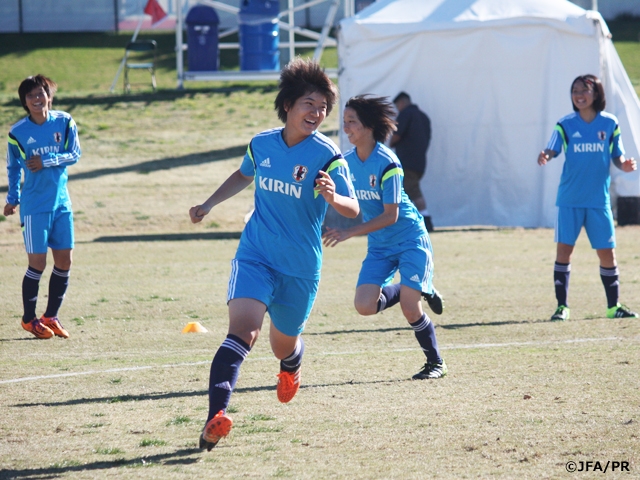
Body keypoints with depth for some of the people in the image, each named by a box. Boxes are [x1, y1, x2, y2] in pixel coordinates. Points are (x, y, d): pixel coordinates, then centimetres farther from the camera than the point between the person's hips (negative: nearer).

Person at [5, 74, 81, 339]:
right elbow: (13, 168, 8)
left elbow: (74, 154, -5)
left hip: (61, 203, 3)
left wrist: (47, 161, -17)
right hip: (34, 206, -3)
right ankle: (29, 319, 12)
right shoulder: (17, 132, -4)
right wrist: (12, 198, 8)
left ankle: (51, 317, 19)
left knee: (64, 261, 4)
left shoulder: (64, 122, -1)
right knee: (37, 263, -4)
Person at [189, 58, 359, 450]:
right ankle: (216, 415, -35)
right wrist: (209, 205, 20)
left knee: (283, 345, 16)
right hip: (255, 255, 1)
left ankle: (291, 368, 56)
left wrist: (333, 197, -39)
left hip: (301, 267, -1)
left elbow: (354, 211, -18)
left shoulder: (327, 156, -12)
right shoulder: (261, 145, 0)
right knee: (243, 328, -23)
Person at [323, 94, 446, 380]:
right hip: (379, 246, 6)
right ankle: (412, 290, 18)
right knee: (364, 305, -11)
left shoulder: (386, 163, -21)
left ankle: (436, 363, 8)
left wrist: (349, 233, -25)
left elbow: (390, 215, -21)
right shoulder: (346, 162, -1)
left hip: (409, 239, -6)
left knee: (410, 309, -14)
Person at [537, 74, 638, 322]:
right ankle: (562, 306, 3)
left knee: (607, 252, 3)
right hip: (570, 199, -1)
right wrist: (545, 156, -33)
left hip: (599, 199, 1)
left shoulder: (610, 124, 3)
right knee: (564, 249, -4)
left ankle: (613, 305, 15)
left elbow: (617, 157, 8)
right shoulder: (565, 125, 0)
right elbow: (551, 150, -10)